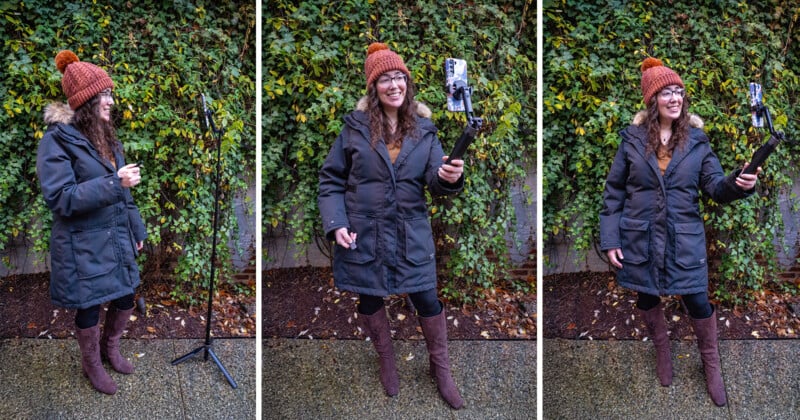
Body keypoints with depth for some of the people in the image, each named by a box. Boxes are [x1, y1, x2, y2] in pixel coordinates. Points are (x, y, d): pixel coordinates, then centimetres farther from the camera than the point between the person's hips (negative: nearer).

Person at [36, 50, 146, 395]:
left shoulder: (104, 135, 8)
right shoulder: (57, 141, -16)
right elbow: (60, 199, -23)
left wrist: (136, 229, 14)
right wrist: (114, 182, -28)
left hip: (116, 238, 7)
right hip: (83, 245, -7)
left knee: (126, 297, 15)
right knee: (90, 307, 8)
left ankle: (110, 348, 41)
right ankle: (92, 365, 31)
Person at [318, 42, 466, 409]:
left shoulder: (423, 129, 0)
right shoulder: (355, 127, -5)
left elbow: (433, 179, -9)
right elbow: (331, 179, 0)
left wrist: (449, 177, -33)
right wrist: (336, 223, -11)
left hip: (410, 232, 1)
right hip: (363, 232, 0)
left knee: (426, 298, 4)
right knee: (370, 298, 14)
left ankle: (440, 367, 26)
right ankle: (386, 359, 39)